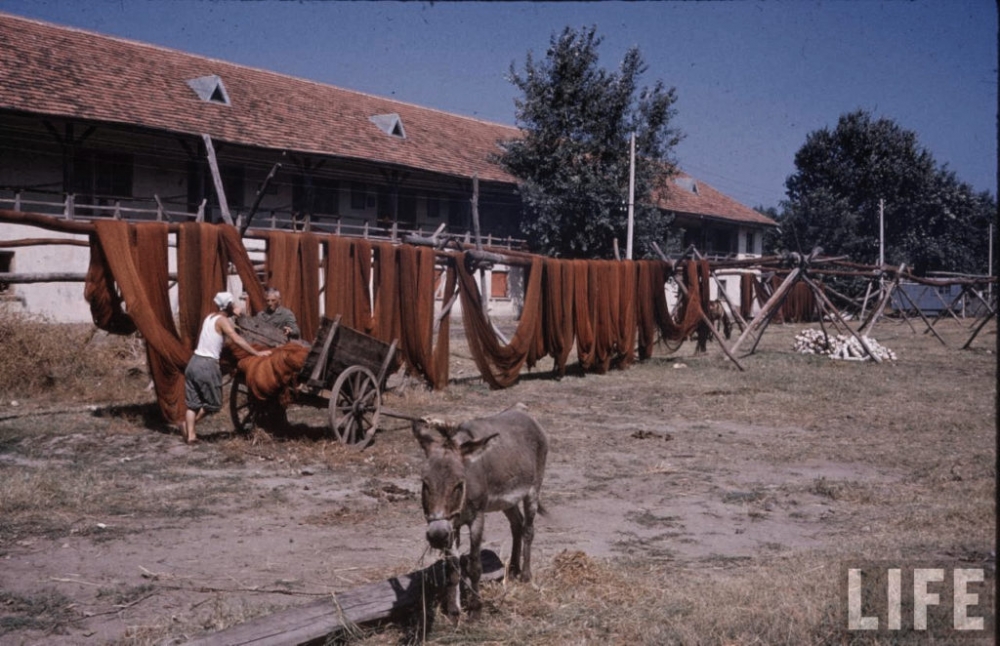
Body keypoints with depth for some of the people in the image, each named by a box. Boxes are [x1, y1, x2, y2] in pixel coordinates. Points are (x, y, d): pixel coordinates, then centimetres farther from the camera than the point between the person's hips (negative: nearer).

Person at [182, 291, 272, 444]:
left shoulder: (210, 317, 15)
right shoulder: (222, 320, -9)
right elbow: (237, 339, -20)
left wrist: (232, 315, 15)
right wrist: (257, 353, -23)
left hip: (194, 361, 8)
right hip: (207, 365, -8)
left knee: (192, 403, 10)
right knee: (213, 403, 7)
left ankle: (190, 434, 4)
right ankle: (188, 425, 10)